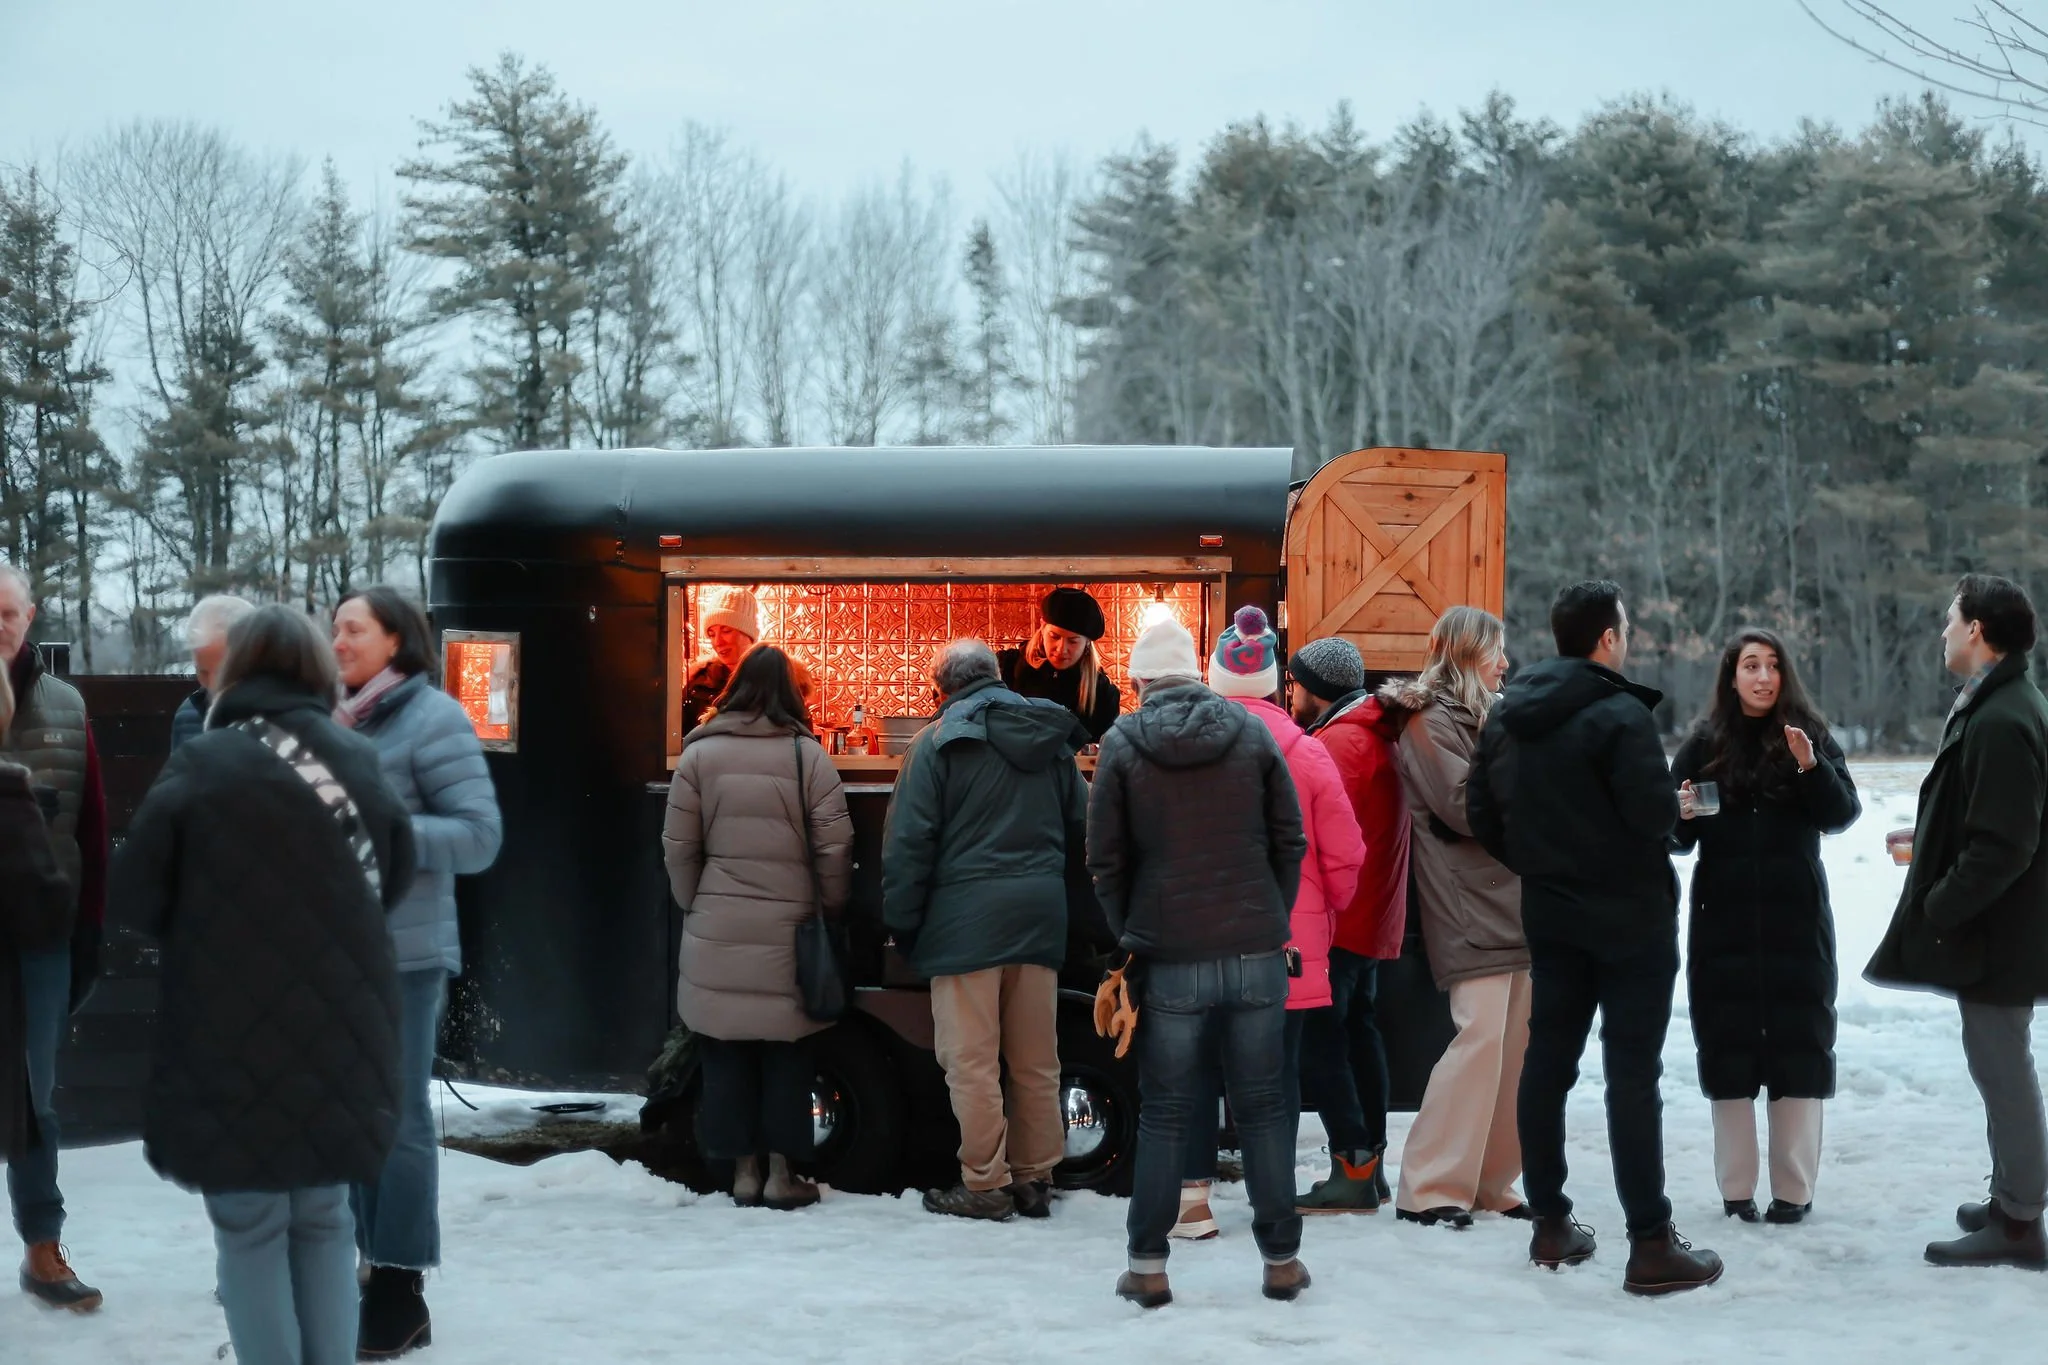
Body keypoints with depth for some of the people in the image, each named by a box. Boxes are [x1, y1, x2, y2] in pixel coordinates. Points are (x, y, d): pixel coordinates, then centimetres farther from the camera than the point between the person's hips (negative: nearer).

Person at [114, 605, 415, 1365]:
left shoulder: (203, 765, -11)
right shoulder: (359, 762, 2)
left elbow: (139, 890, -7)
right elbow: (395, 878, 10)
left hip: (230, 1035, -4)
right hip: (340, 1033, 4)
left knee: (250, 1230, 6)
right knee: (324, 1220, 16)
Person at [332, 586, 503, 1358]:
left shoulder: (432, 718, -7)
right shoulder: (340, 720, 13)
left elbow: (480, 834, -12)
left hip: (402, 949, -7)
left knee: (397, 1115, -2)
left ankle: (400, 1294, 3)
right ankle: (372, 1268, 18)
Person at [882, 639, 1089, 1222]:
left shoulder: (939, 741, -6)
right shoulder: (1053, 737, 10)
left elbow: (909, 840, -7)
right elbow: (1080, 824, 16)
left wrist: (901, 920, -1)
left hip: (966, 912, -5)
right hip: (1041, 912, 6)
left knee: (971, 1060, 0)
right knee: (1037, 1060, 11)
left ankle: (985, 1184, 2)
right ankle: (1034, 1179, 17)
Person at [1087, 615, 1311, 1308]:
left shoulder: (1122, 745, -1)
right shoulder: (1250, 732, 3)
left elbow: (1106, 860, 0)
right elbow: (1290, 841, 4)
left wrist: (1132, 937, 11)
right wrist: (1271, 920, 11)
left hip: (1171, 959, -1)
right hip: (1257, 952, 1)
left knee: (1164, 1113, 6)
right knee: (1262, 1106, 8)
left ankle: (1148, 1266, 6)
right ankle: (1281, 1259, 11)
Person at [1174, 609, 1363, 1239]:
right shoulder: (1304, 752, -7)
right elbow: (1344, 856, -3)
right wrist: (1325, 914, 15)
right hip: (1287, 942, 0)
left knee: (1196, 1066, 9)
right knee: (1278, 1065, 9)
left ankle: (1193, 1196, 8)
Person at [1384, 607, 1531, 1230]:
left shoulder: (1481, 717, 22)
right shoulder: (1430, 722, -6)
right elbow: (1467, 807, -15)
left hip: (1513, 899, 9)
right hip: (1470, 907, -9)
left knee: (1519, 1040, 4)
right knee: (1480, 1037, -15)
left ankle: (1491, 1181, 11)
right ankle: (1431, 1188, -10)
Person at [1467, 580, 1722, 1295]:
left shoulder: (1506, 714, 4)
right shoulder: (1619, 714, -18)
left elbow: (1481, 812, 7)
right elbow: (1656, 812, -23)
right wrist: (1674, 801, -1)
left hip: (1549, 912, 7)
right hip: (1629, 914, -7)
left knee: (1548, 1058, 13)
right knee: (1632, 1073, -5)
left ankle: (1550, 1225, 19)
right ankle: (1651, 1246, -3)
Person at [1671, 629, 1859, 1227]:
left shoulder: (1811, 737, 3)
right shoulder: (1704, 744, 3)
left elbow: (1842, 816, -7)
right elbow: (1678, 837, 3)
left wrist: (1812, 768, -24)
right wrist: (1681, 815, -19)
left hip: (1796, 918, 0)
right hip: (1724, 919, 0)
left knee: (1798, 1043, 1)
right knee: (1728, 1044, 1)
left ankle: (1794, 1188, 6)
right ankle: (1736, 1188, 6)